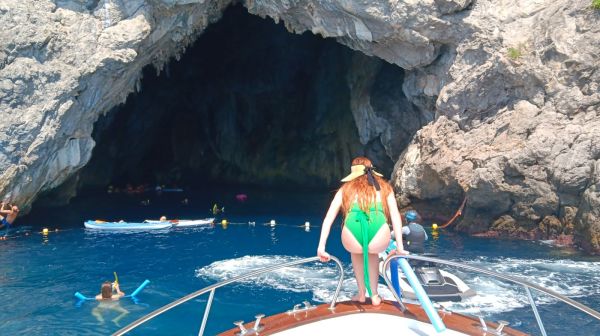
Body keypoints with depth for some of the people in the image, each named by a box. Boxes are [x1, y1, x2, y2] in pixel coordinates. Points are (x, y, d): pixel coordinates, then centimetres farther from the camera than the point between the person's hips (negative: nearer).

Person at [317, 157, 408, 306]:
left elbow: (329, 217, 19)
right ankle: (374, 295, 38)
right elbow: (395, 215, 20)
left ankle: (361, 293, 39)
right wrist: (399, 247, 21)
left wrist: (321, 247, 17)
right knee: (372, 252, 39)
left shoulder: (346, 188, 26)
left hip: (353, 240, 0)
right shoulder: (384, 187, 27)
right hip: (379, 241, 0)